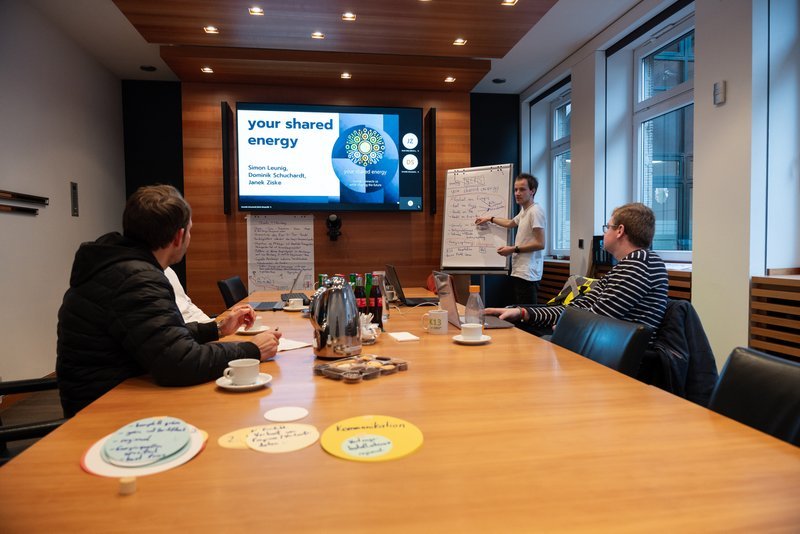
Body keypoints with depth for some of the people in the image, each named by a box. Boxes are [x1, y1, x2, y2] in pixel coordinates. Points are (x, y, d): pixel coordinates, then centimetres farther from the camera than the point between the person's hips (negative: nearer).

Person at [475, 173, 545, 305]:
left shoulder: (535, 211, -14)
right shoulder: (524, 211, 18)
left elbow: (540, 244, -19)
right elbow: (510, 223, 40)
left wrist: (513, 249, -14)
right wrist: (489, 219, 44)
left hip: (527, 274, -10)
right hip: (518, 272, 10)